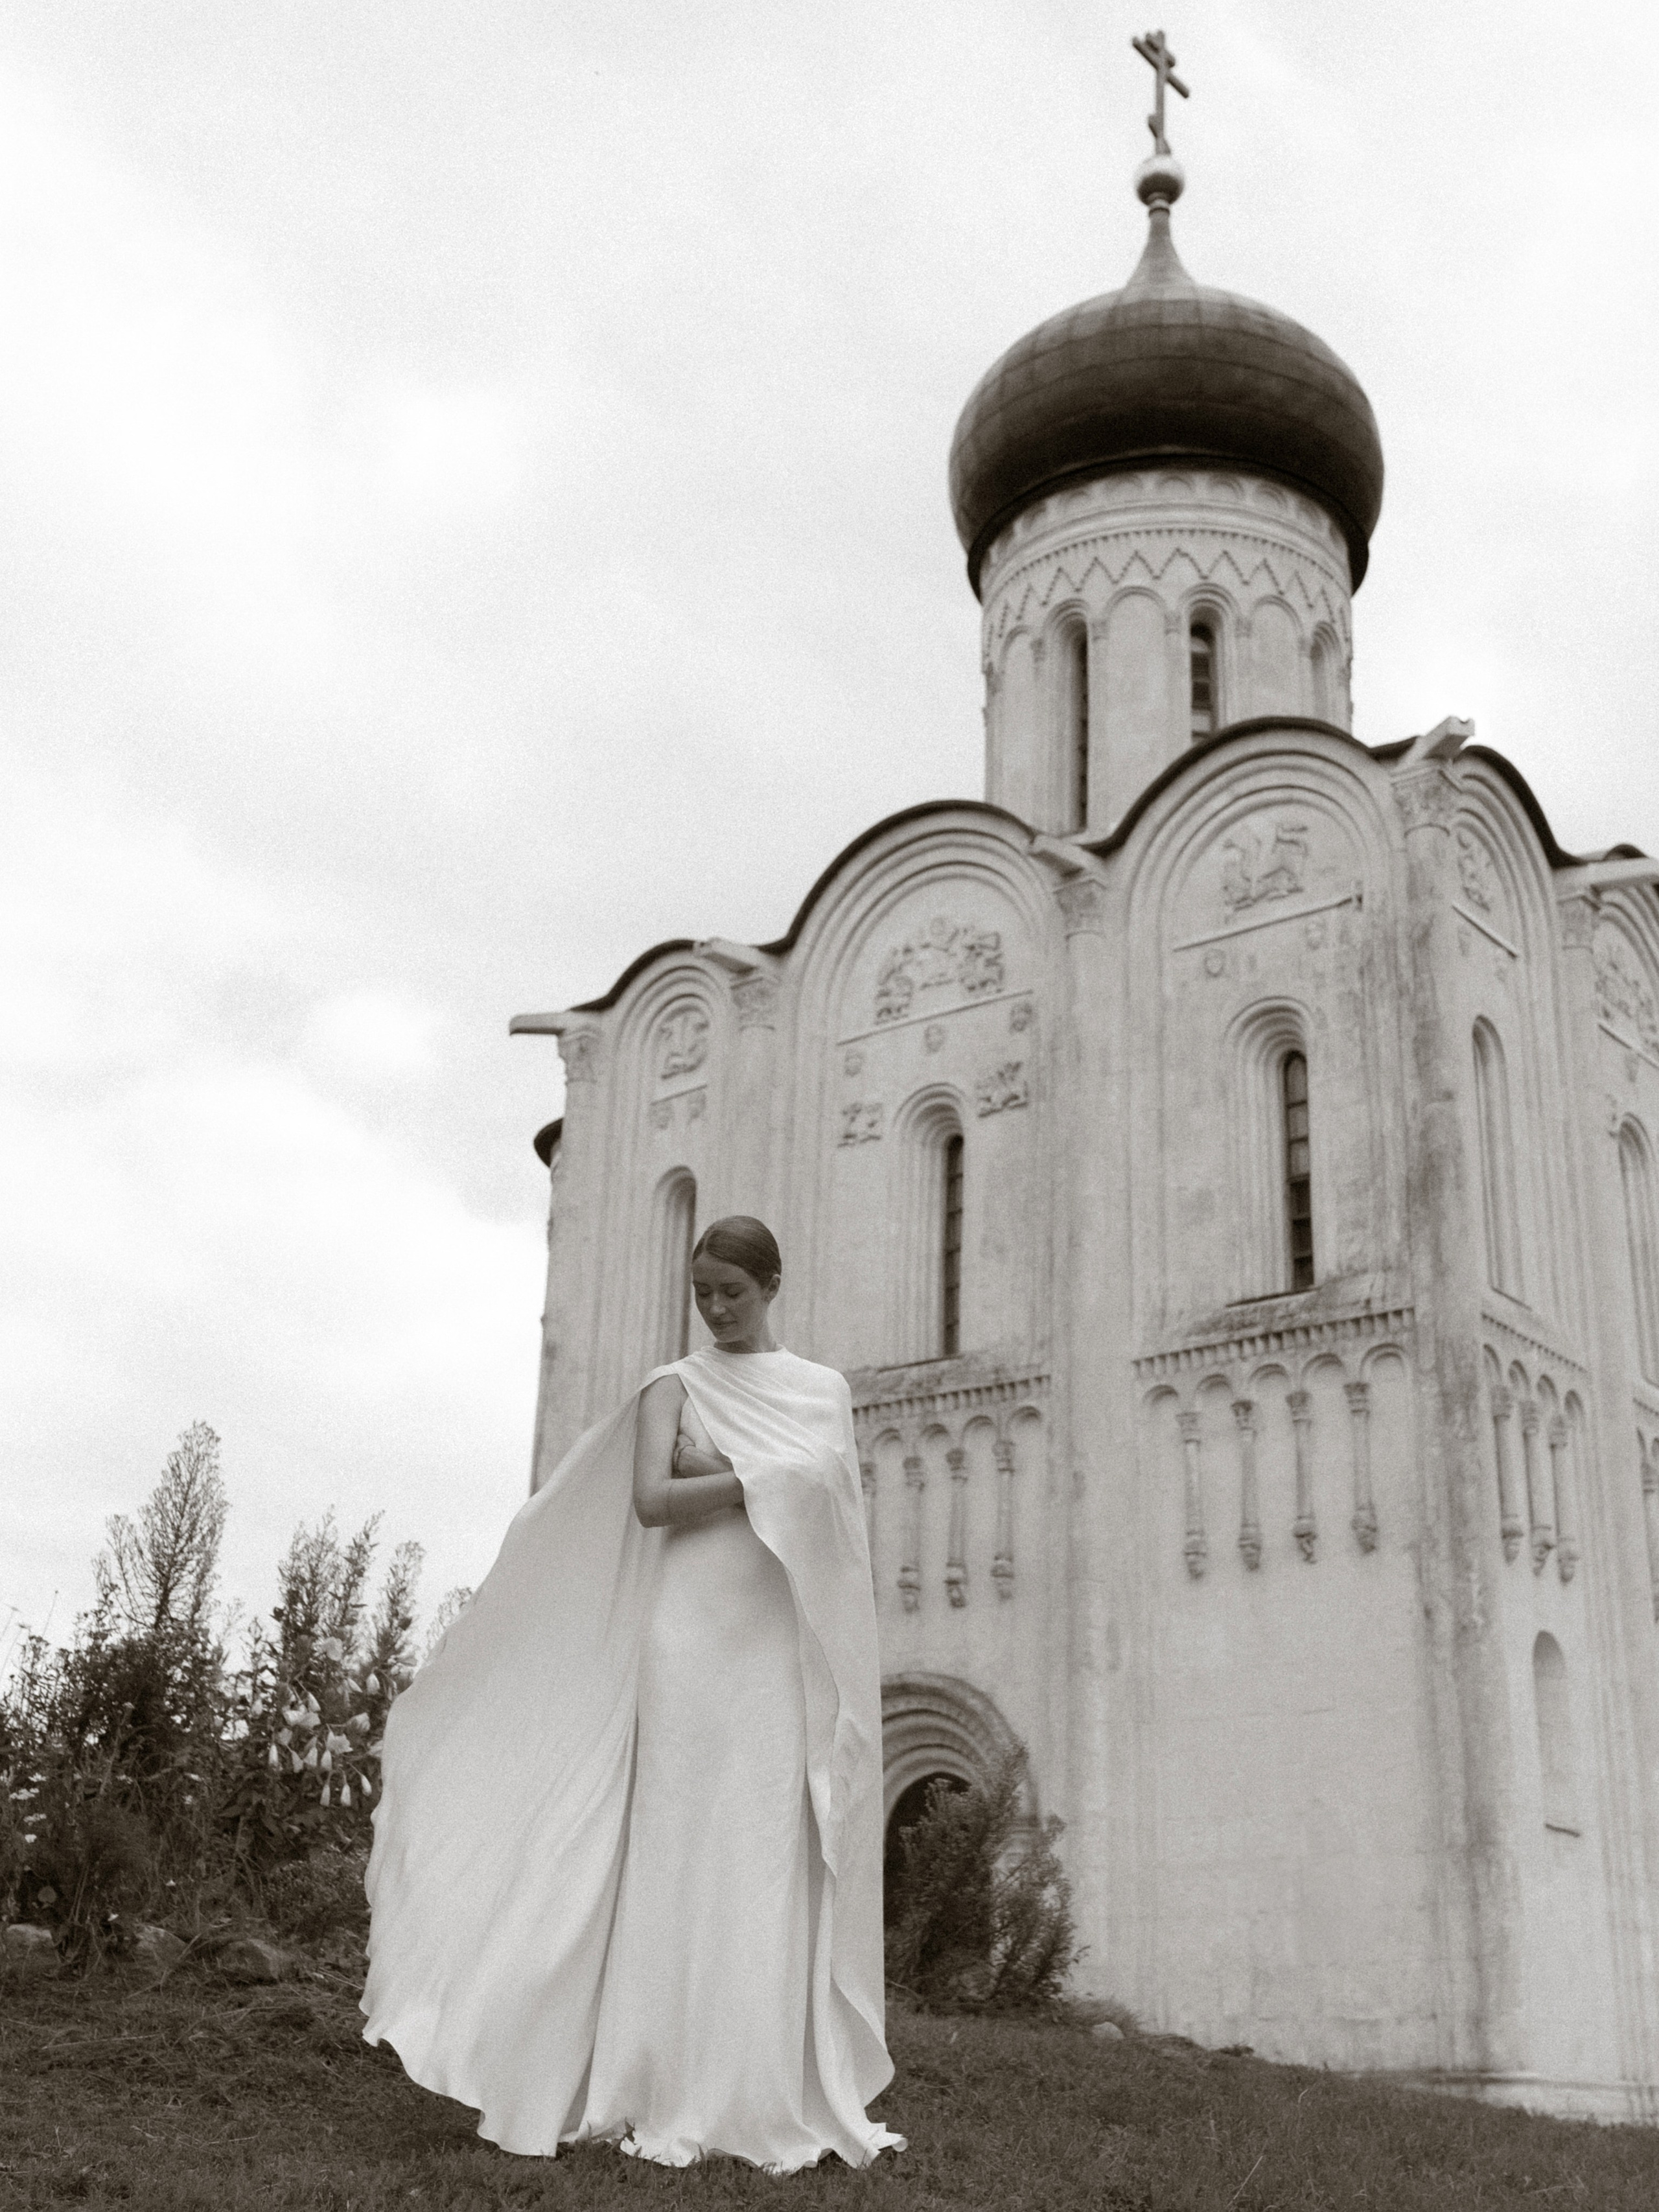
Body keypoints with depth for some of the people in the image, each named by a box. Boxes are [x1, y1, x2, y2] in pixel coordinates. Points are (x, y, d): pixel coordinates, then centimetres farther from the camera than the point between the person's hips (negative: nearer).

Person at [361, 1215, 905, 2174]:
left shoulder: (826, 1389, 15)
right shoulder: (675, 1386, 5)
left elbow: (849, 1528, 13)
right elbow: (651, 1501, -10)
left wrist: (862, 1663, 5)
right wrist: (769, 1482, -12)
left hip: (792, 1648, 3)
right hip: (694, 1636, -3)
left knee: (787, 1863, 1)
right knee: (687, 1856, -4)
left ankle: (787, 2095, 6)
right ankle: (671, 2100, 2)